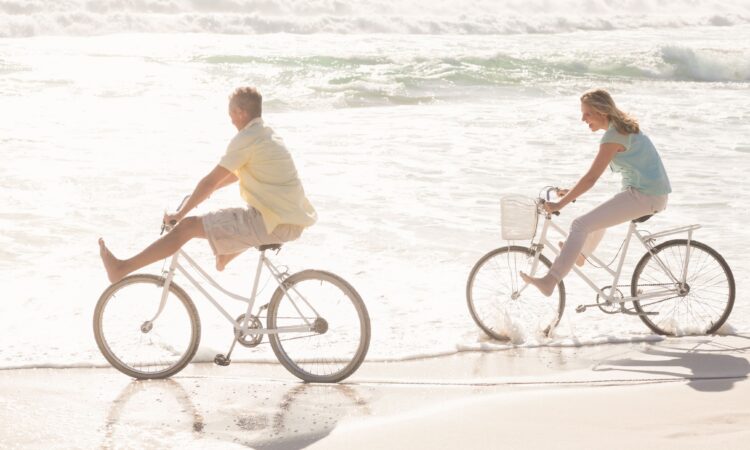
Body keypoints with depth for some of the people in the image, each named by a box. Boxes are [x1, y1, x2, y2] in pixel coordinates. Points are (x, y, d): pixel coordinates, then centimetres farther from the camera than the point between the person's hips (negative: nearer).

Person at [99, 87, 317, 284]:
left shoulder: (246, 139, -11)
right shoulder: (269, 135, 17)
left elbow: (211, 181, -10)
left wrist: (180, 214, -1)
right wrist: (202, 192, 34)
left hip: (275, 224, -9)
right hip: (294, 219, 9)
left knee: (188, 226, -9)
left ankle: (122, 268, -8)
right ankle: (226, 254, 59)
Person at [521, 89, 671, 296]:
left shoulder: (613, 135, -16)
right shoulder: (623, 127, 13)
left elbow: (591, 178, -20)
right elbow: (595, 174, 21)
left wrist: (559, 204, -17)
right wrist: (572, 191, 18)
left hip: (643, 196, -10)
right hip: (655, 193, 10)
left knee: (581, 225, -17)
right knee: (600, 217, 35)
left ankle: (550, 281, -25)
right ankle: (581, 252, 59)